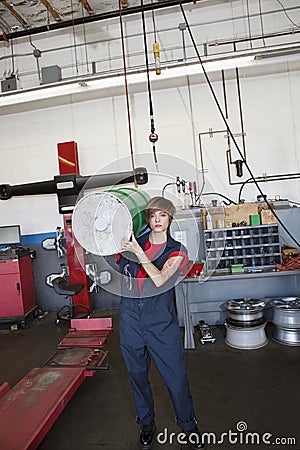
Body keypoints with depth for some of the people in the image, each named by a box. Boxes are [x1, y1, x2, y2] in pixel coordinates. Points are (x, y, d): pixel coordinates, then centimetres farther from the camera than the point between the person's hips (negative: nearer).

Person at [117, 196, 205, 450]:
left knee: (176, 374, 4)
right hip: (131, 316, 2)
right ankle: (147, 423, 40)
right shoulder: (133, 243, 3)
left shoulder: (177, 251, -2)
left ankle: (188, 425, 32)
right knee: (137, 373, 15)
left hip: (161, 319, -2)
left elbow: (160, 279, -18)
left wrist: (139, 253, -23)